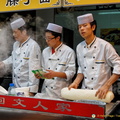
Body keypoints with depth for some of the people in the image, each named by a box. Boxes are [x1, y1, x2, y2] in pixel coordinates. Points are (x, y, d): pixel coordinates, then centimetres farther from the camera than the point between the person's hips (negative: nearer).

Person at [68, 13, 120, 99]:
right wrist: (76, 83, -2)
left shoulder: (104, 45, -13)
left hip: (101, 92, -4)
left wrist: (106, 86, -20)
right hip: (84, 91, 5)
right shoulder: (79, 47, 3)